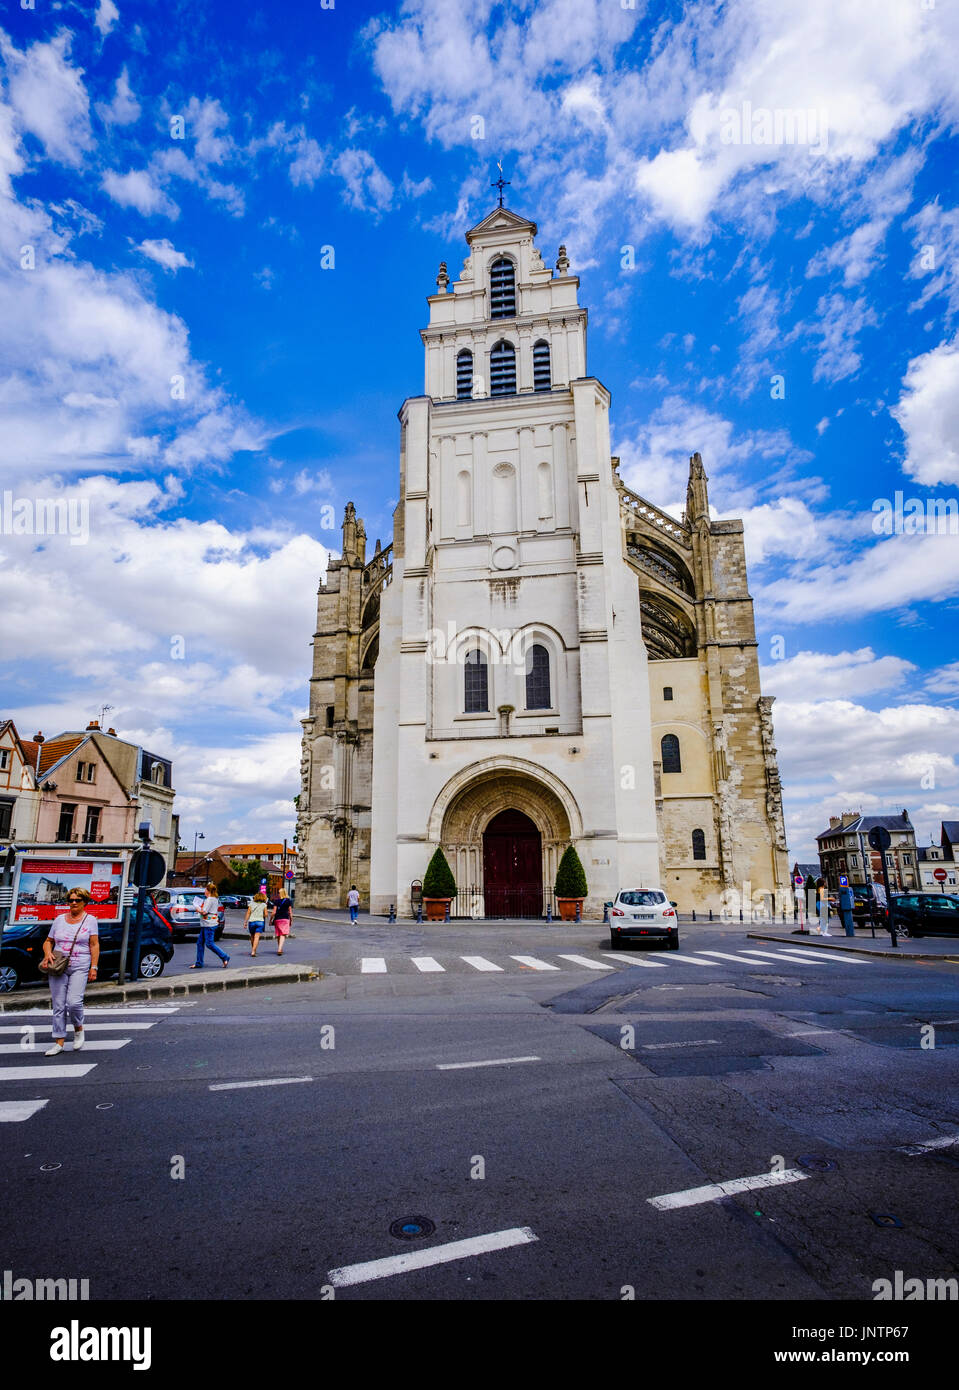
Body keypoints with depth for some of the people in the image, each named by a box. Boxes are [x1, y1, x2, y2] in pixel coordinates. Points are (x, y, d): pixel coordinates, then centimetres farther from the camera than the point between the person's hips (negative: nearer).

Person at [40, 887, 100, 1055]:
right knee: (58, 1005, 2)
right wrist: (48, 953, -3)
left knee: (74, 1002, -15)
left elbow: (94, 945, 0)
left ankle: (78, 1029, 12)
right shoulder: (59, 919, 12)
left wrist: (94, 967, -7)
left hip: (80, 967, -3)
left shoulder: (90, 920, 3)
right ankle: (59, 1043, 10)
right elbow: (48, 941, 18)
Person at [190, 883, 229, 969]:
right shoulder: (215, 899, 15)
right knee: (200, 943, 11)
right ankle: (199, 963, 15)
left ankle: (225, 957, -4)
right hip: (205, 924, 10)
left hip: (209, 925, -10)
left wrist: (198, 909, -2)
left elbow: (204, 912, -19)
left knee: (209, 943, -8)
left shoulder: (209, 899, -15)